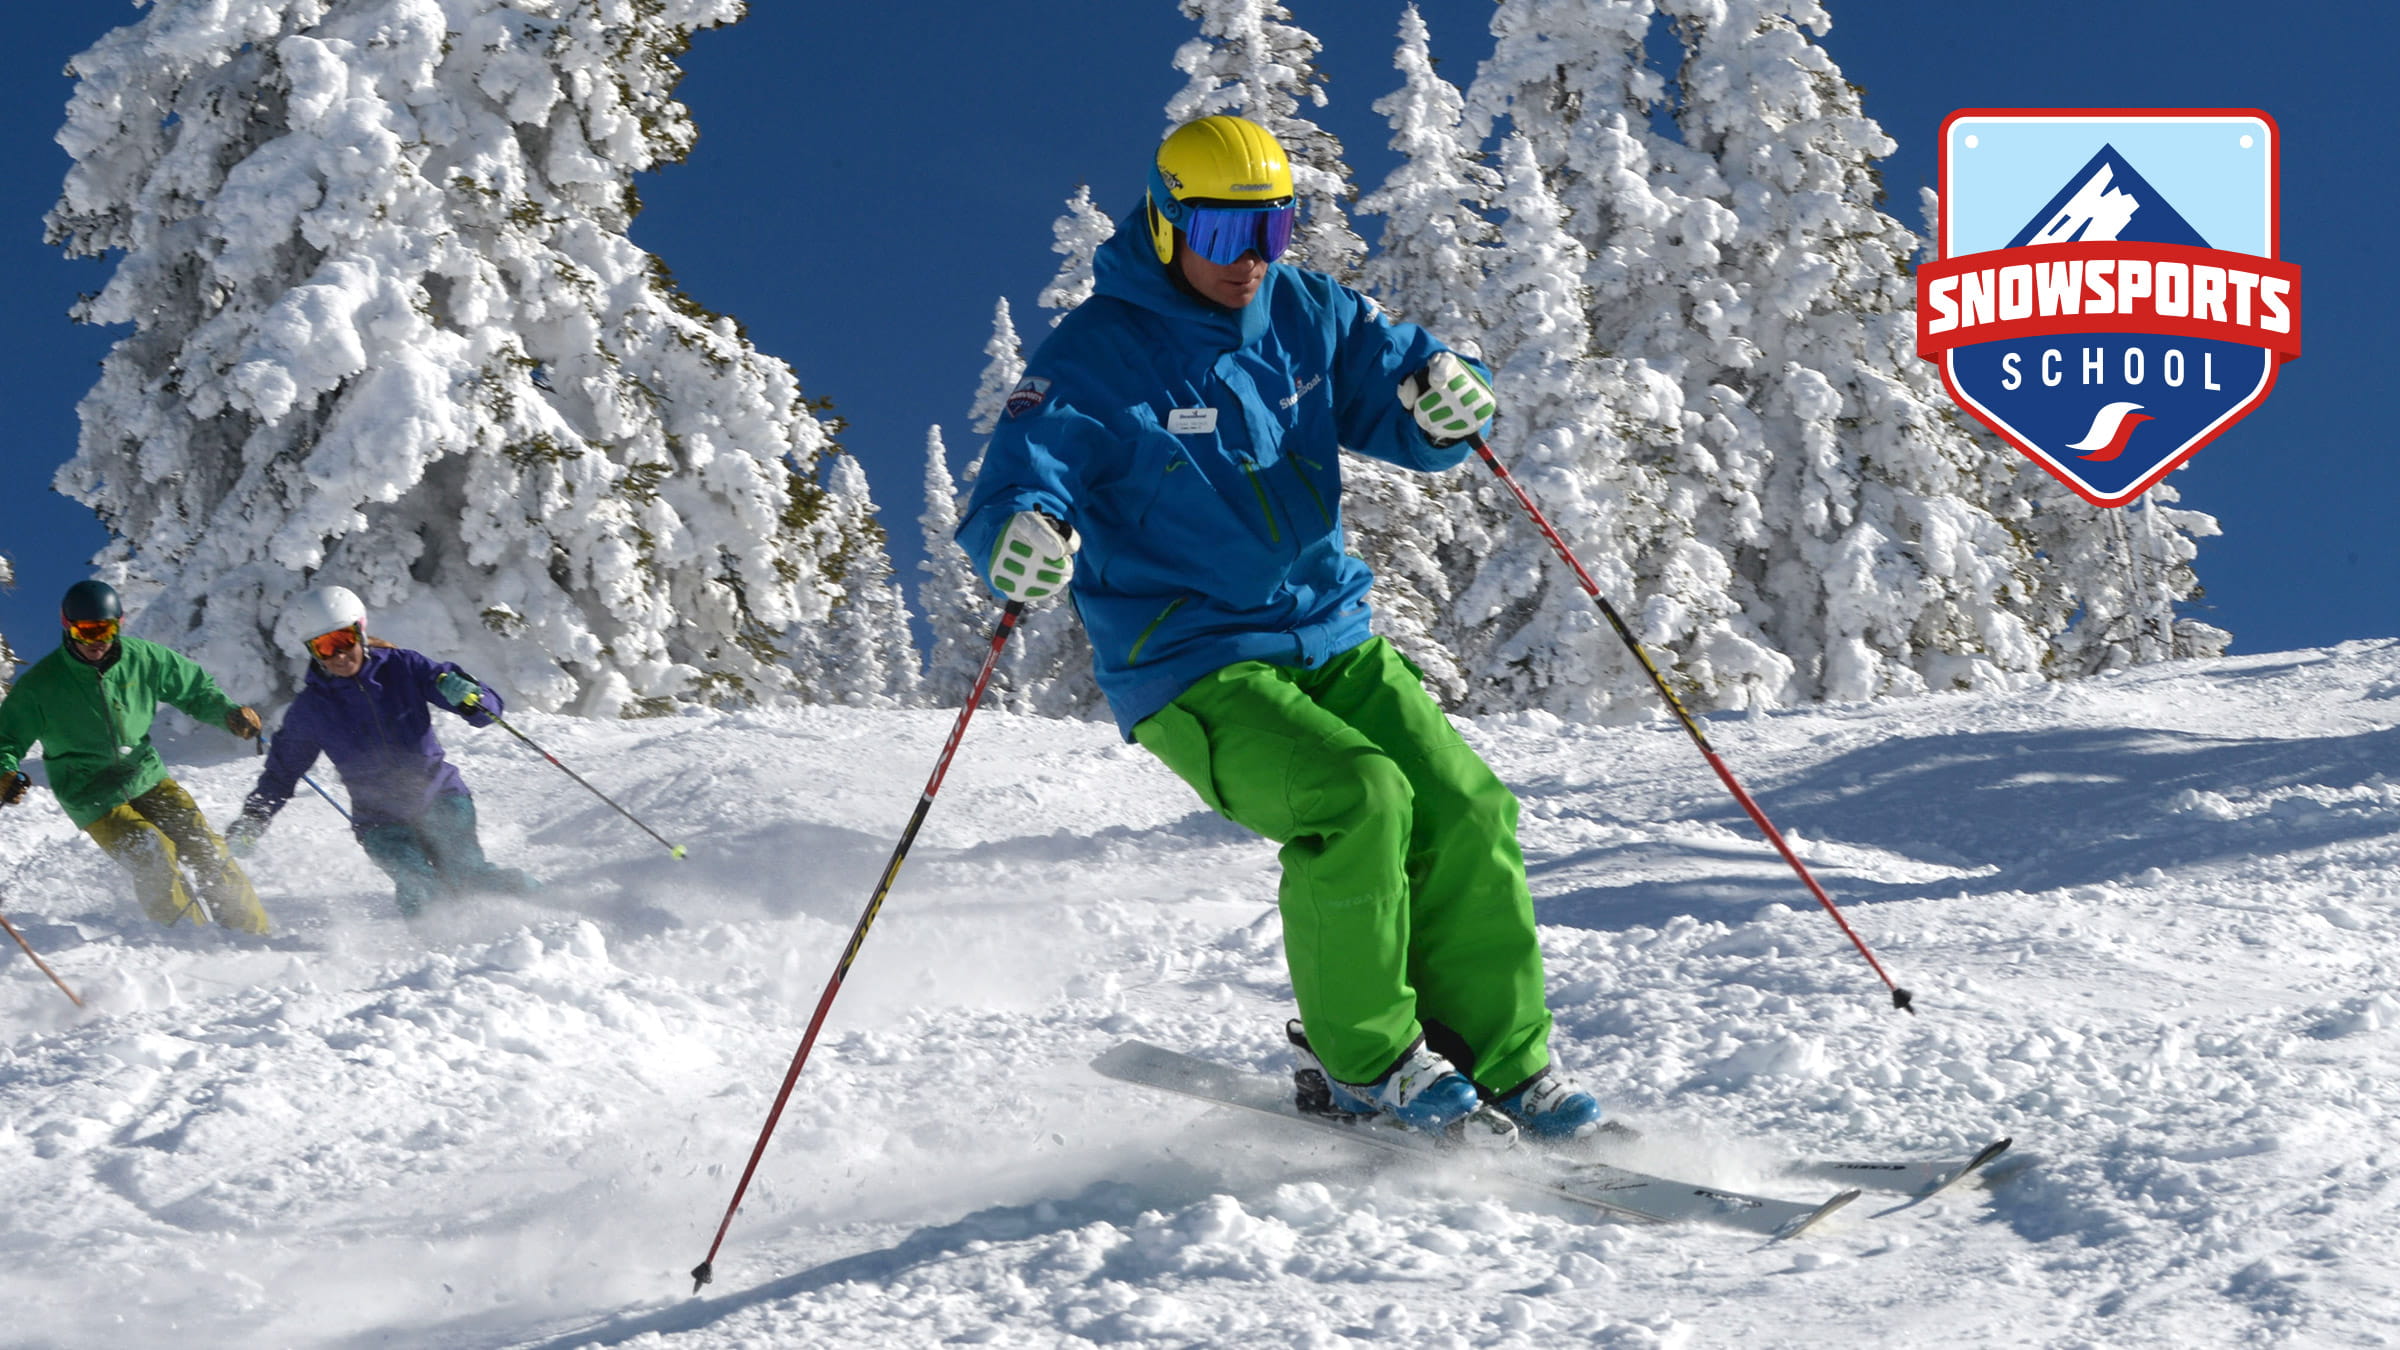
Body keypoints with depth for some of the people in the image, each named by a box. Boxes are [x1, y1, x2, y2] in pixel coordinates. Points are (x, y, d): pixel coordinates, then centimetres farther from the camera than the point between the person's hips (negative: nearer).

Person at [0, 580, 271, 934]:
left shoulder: (141, 658, -4)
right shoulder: (40, 684, -11)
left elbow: (195, 688, 11)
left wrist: (228, 712, -8)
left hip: (147, 778, 4)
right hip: (95, 799, -4)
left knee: (204, 847, -9)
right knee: (155, 857, -24)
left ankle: (256, 932, 2)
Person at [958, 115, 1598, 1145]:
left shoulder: (1305, 316, 7)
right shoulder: (1095, 356, -10)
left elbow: (1394, 380, 7)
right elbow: (1022, 477, -19)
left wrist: (1441, 395, -18)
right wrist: (1022, 532, -43)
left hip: (1331, 637, 6)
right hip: (1190, 667, -6)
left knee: (1467, 809, -9)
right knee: (1359, 799, -26)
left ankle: (1501, 1061, 6)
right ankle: (1365, 1061, -7)